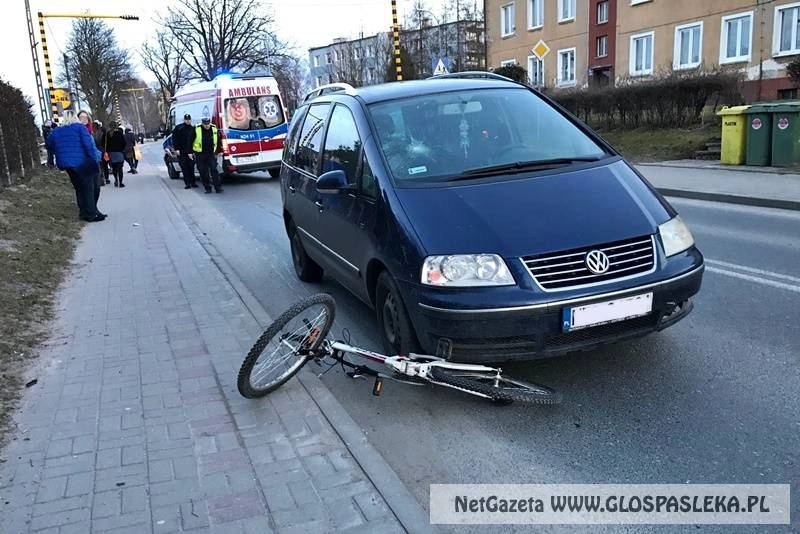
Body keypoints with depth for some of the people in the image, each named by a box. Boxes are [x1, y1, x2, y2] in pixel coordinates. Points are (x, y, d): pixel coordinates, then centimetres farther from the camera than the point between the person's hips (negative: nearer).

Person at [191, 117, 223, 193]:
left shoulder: (214, 129, 1)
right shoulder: (196, 130, -6)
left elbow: (218, 141, 14)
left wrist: (218, 151, 13)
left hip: (211, 154, 1)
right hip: (200, 155, -1)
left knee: (214, 170, -8)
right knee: (203, 172, 2)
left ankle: (218, 187, -7)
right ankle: (207, 188, 10)